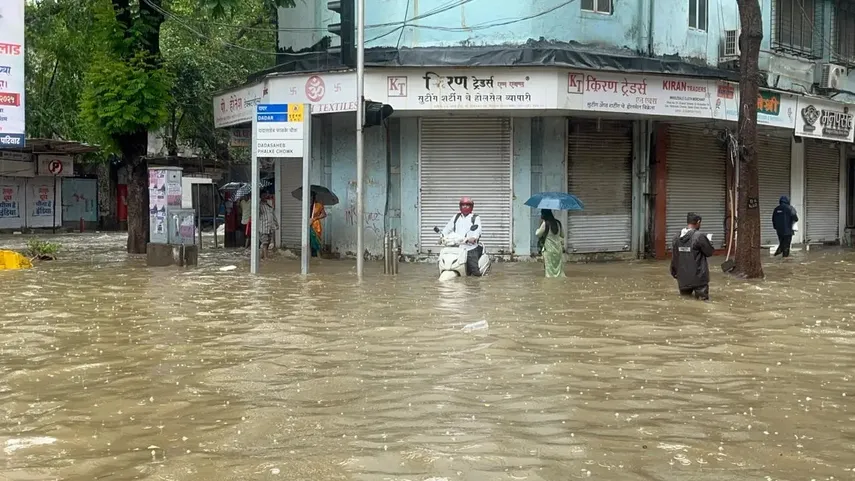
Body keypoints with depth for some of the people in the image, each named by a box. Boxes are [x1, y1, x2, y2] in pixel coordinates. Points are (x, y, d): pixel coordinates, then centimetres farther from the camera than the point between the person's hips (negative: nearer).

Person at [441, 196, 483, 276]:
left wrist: (474, 237, -31)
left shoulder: (475, 218, 5)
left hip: (471, 247, -3)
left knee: (475, 272, -8)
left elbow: (477, 229, -11)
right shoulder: (456, 217, 20)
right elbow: (448, 227, 14)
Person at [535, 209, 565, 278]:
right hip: (558, 248, 5)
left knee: (550, 269, -1)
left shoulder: (545, 223, -12)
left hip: (549, 249, -5)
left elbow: (538, 234, -5)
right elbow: (562, 235, 14)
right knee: (559, 267, 8)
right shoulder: (558, 223, 6)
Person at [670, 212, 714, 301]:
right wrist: (708, 241, 14)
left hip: (683, 277, 5)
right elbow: (709, 252, -5)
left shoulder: (677, 237, 3)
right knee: (703, 297, 4)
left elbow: (674, 257, 9)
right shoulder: (699, 236, -15)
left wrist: (674, 272, 21)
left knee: (685, 295, 21)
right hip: (698, 276, -5)